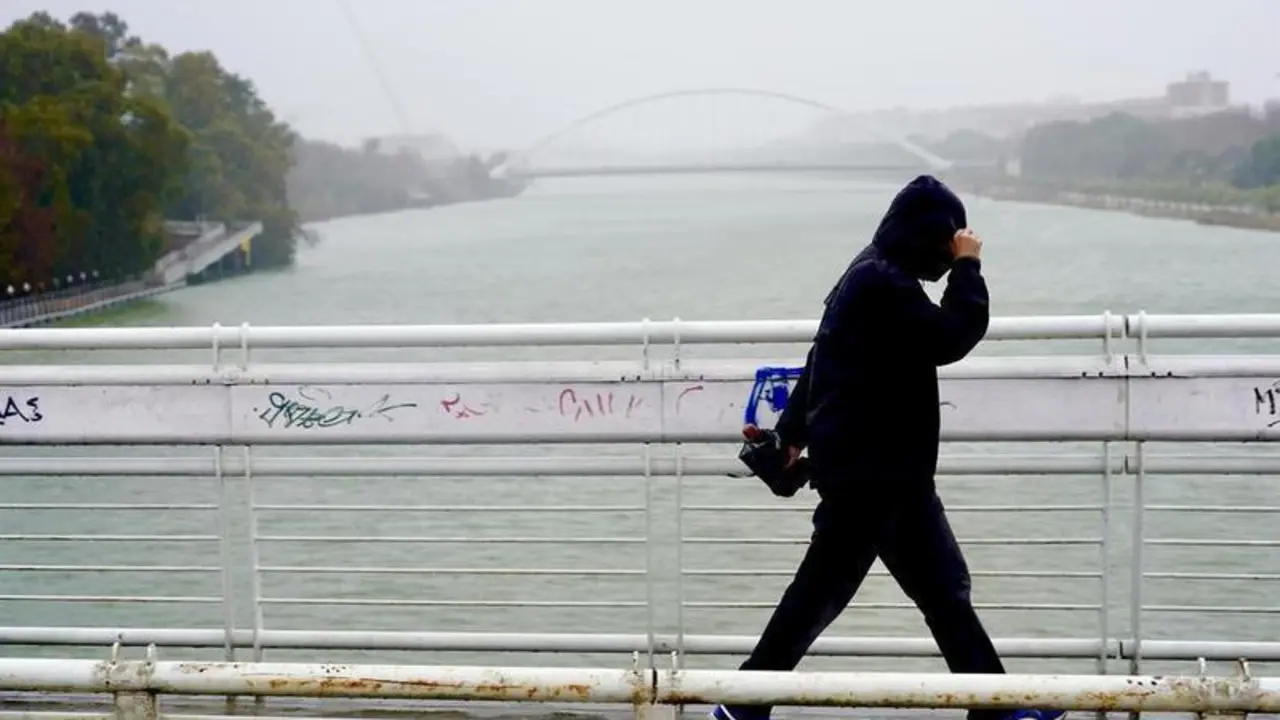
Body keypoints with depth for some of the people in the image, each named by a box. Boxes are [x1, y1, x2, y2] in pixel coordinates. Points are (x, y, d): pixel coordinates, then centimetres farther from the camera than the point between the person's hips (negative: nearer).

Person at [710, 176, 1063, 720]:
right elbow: (951, 339, -22)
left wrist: (793, 432, 26)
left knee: (944, 588, 11)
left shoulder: (876, 278, 16)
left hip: (893, 471, 10)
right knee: (821, 591, 0)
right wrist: (967, 268, -11)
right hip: (866, 473, -10)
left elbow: (822, 361, 21)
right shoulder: (882, 283, -18)